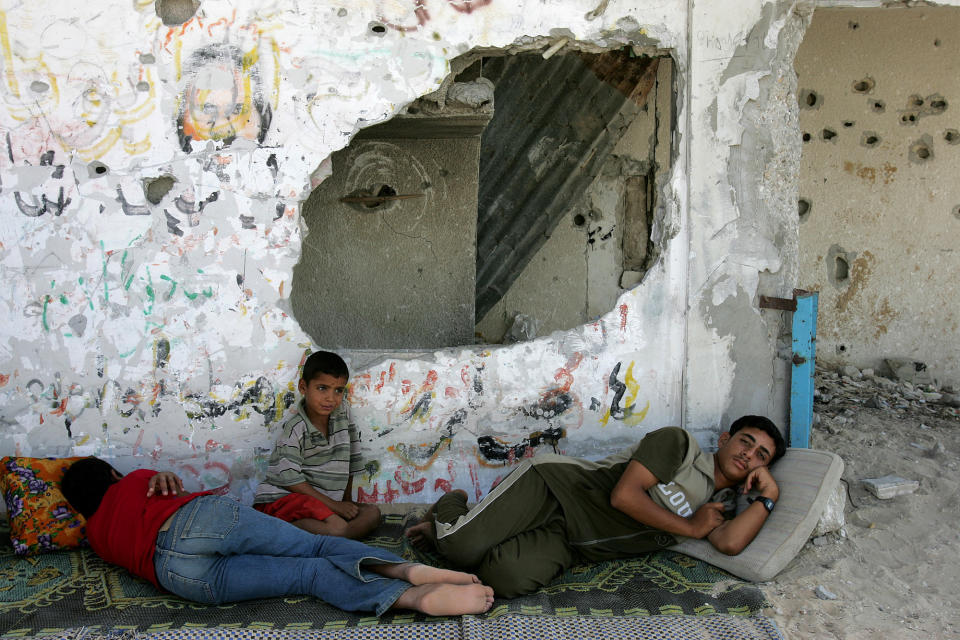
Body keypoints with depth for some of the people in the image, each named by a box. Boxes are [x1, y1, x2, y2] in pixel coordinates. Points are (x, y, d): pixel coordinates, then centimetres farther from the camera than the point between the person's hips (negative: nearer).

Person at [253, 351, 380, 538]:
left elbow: (350, 460, 16)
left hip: (321, 501, 8)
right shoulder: (294, 430, -14)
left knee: (372, 513, -9)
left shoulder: (341, 415, 6)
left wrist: (346, 500, 12)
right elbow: (290, 480, -17)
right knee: (336, 527, -30)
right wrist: (333, 504, -16)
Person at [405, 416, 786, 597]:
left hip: (563, 545, 5)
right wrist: (690, 527, -6)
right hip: (551, 485, -5)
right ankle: (451, 510, 11)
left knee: (505, 579, -28)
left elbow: (730, 543, -8)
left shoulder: (714, 508, 16)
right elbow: (623, 495, -14)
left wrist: (768, 498, -4)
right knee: (463, 549, -27)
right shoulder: (678, 442, -3)